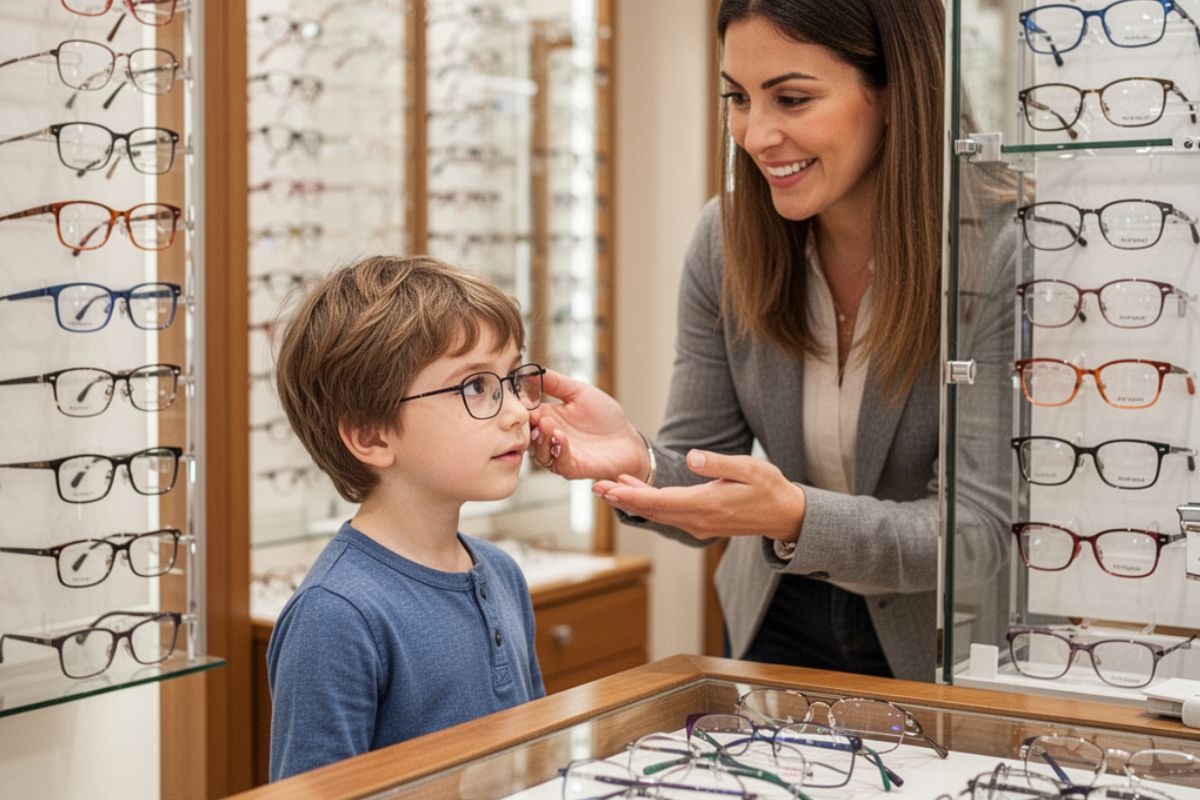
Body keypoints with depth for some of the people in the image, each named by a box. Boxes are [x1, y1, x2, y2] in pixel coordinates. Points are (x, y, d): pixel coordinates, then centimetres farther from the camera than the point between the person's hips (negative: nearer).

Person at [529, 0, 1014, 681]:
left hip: (944, 651, -3)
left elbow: (979, 530, -26)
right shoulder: (726, 239, -12)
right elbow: (707, 489, -9)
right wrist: (640, 463, -31)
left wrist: (794, 516, -42)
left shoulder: (999, 256, -25)